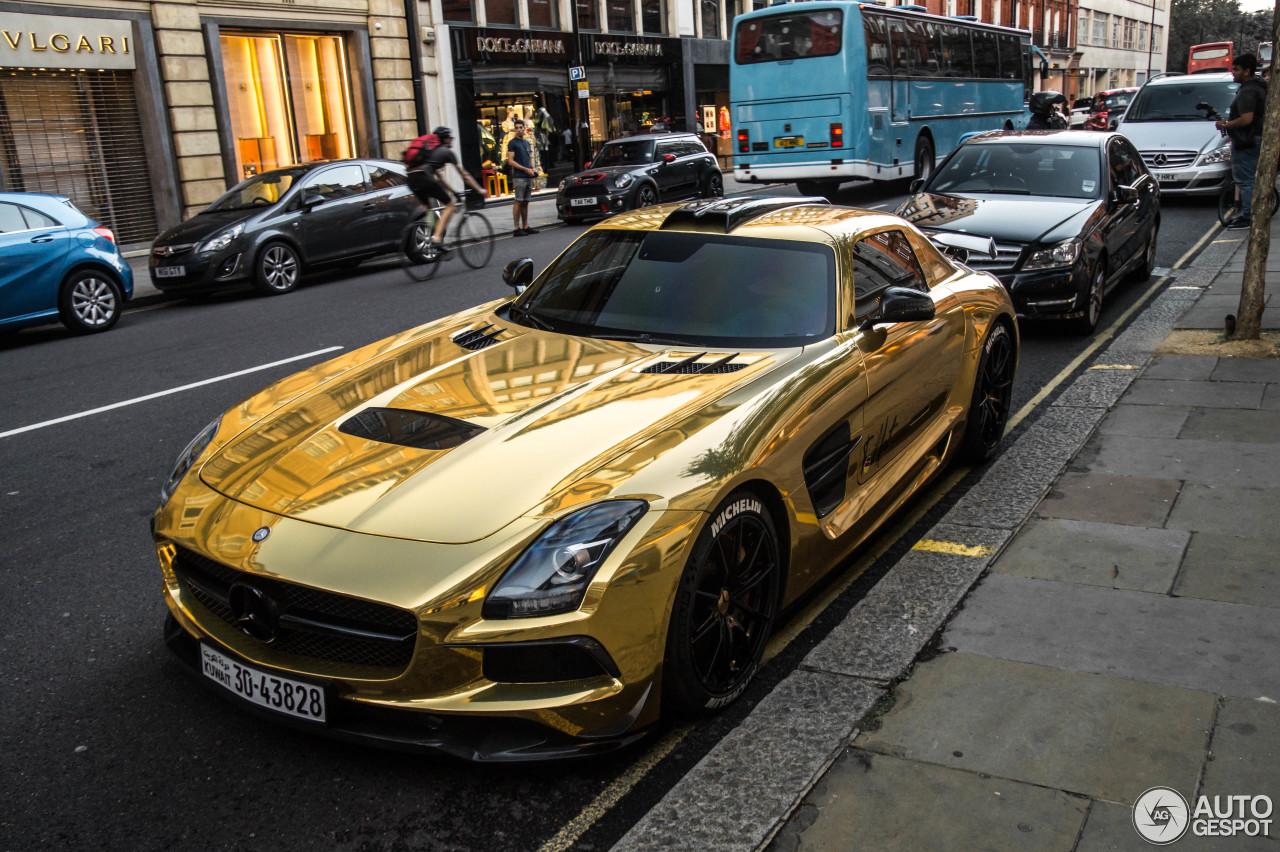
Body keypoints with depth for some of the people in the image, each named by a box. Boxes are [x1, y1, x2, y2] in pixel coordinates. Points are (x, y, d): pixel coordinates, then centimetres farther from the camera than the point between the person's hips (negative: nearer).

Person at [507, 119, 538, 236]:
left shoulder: (526, 142, 19)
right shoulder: (512, 143, -3)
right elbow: (511, 161, -10)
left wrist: (533, 168, 5)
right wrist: (526, 169, -14)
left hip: (528, 177, 7)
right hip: (519, 177, -7)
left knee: (525, 202, 9)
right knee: (518, 202, -8)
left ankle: (525, 227, 12)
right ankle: (517, 228, -8)